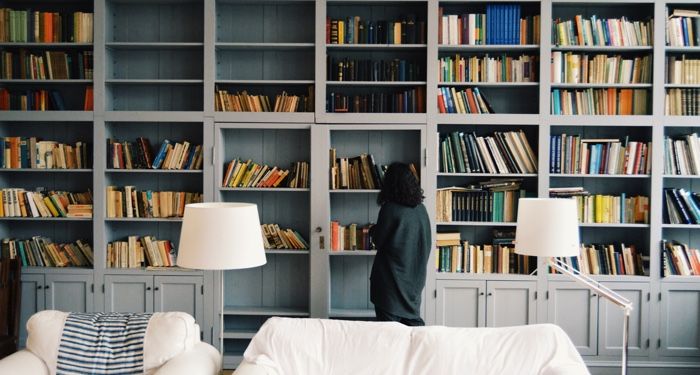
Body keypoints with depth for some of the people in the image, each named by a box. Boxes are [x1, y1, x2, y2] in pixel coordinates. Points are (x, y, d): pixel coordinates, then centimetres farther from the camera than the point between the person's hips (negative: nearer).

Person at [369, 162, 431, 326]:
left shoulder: (389, 209, -16)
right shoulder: (421, 209, 2)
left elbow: (378, 241, -7)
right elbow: (427, 244, 10)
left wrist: (372, 230, 12)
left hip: (391, 277, -6)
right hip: (415, 276, 6)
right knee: (413, 321, 15)